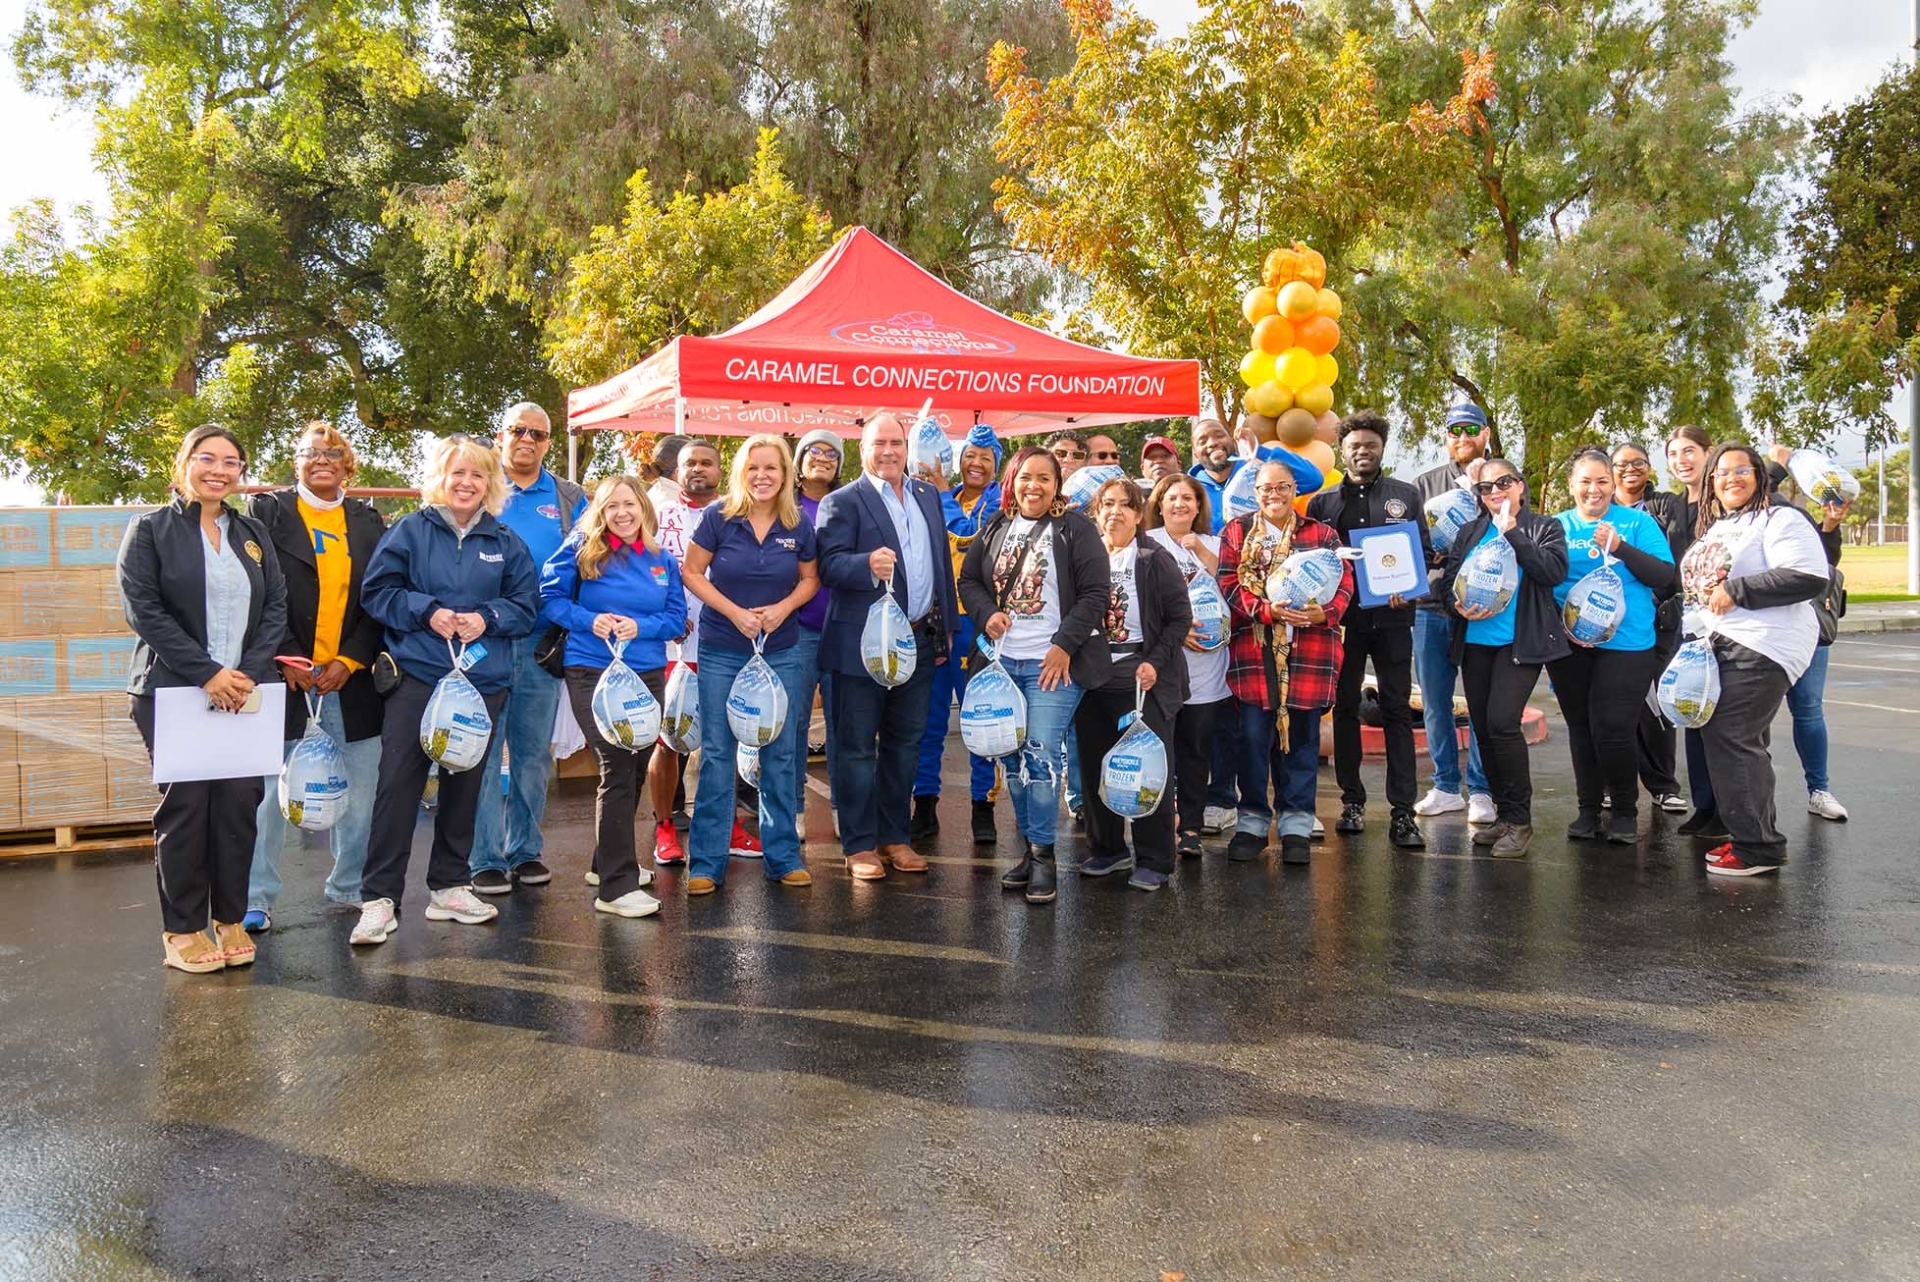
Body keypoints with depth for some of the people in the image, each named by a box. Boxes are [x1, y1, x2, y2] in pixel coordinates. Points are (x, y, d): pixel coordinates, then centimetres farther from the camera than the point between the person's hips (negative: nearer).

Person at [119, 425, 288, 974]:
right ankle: (182, 930, 9)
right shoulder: (151, 529, 2)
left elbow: (276, 606, 8)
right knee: (185, 803, -2)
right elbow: (144, 609, -8)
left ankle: (230, 919, 13)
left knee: (240, 800, 0)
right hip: (173, 691, -3)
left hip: (245, 690, 3)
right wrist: (206, 674, -16)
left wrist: (250, 672, -8)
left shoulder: (253, 533, 15)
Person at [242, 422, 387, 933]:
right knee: (270, 789, -1)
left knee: (360, 789, 5)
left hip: (350, 675, 3)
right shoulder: (268, 512, 5)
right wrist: (289, 660, -10)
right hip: (285, 673, -3)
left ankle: (350, 885, 18)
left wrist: (350, 661, -4)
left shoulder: (368, 522, 12)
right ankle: (255, 897, 8)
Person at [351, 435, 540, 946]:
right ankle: (380, 897, 1)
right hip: (415, 675, -3)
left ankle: (449, 886, 23)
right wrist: (427, 612, -15)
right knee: (398, 784, -6)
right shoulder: (409, 531, 2)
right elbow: (377, 591, 0)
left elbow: (526, 606, 7)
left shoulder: (506, 543, 9)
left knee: (465, 784, 10)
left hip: (483, 679, 3)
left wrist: (486, 618, -11)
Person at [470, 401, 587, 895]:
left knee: (534, 751, 10)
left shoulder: (569, 499, 11)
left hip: (542, 642, 2)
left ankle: (526, 850, 21)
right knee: (484, 750, -2)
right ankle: (487, 858, 7)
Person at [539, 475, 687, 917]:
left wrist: (640, 626, -14)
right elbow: (551, 597, -3)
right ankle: (615, 887, -6)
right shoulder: (582, 550, -3)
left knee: (635, 768, 14)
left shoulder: (662, 561, 7)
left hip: (647, 674, 5)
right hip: (592, 672, -5)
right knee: (617, 769, -12)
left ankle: (610, 861, 35)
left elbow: (677, 618, 5)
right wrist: (589, 621, -18)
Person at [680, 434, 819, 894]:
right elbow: (692, 573, -4)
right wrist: (734, 612, -16)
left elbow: (810, 578, 9)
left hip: (781, 652, 2)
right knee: (716, 753, 1)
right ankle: (706, 863, 11)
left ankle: (783, 856, 20)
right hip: (721, 652, -2)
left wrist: (784, 607, -11)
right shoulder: (718, 516, -7)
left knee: (779, 753, 8)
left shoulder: (798, 525, -1)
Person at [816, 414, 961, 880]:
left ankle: (894, 836, 25)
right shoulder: (842, 502, -5)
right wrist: (868, 563, -34)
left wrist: (945, 628, 13)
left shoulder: (928, 496, 14)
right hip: (864, 644, -6)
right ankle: (860, 845, 13)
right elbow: (830, 565, -15)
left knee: (904, 742, 13)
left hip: (921, 642, 6)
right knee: (857, 746, 2)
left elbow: (943, 562, 16)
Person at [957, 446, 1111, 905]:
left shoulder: (1075, 529, -3)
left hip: (1054, 661, -5)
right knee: (1013, 759, 9)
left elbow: (1095, 592, -7)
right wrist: (987, 614, -2)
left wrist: (1064, 646, -13)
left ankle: (1043, 855, 0)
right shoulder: (995, 529, 12)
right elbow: (969, 579, 19)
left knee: (1041, 755, -12)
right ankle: (1029, 848, 21)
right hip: (1003, 660, 5)